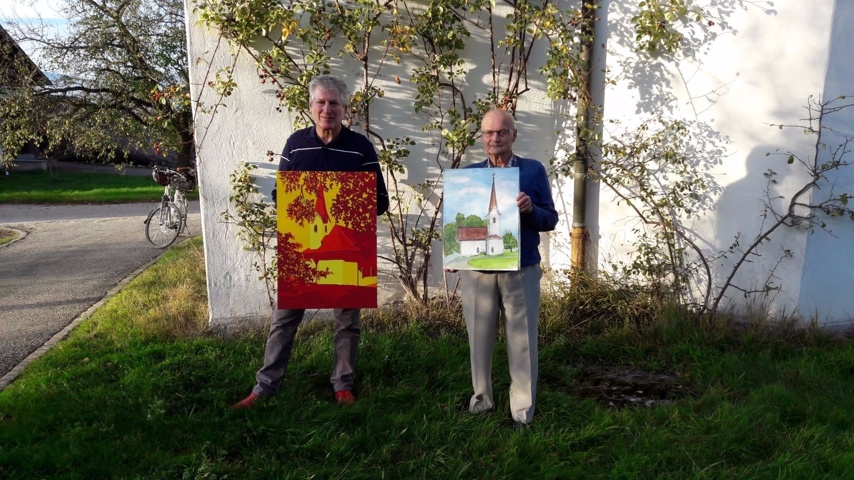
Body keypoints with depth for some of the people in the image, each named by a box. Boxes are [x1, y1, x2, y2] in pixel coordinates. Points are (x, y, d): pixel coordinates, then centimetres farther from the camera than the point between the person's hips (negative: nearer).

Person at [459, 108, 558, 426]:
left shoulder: (534, 170, 3)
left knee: (522, 341, 5)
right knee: (480, 338, 12)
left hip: (522, 271, -1)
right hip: (476, 270, 2)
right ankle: (482, 397, 31)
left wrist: (530, 210, -18)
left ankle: (523, 409, 18)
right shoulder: (468, 173, 7)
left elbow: (551, 220, 2)